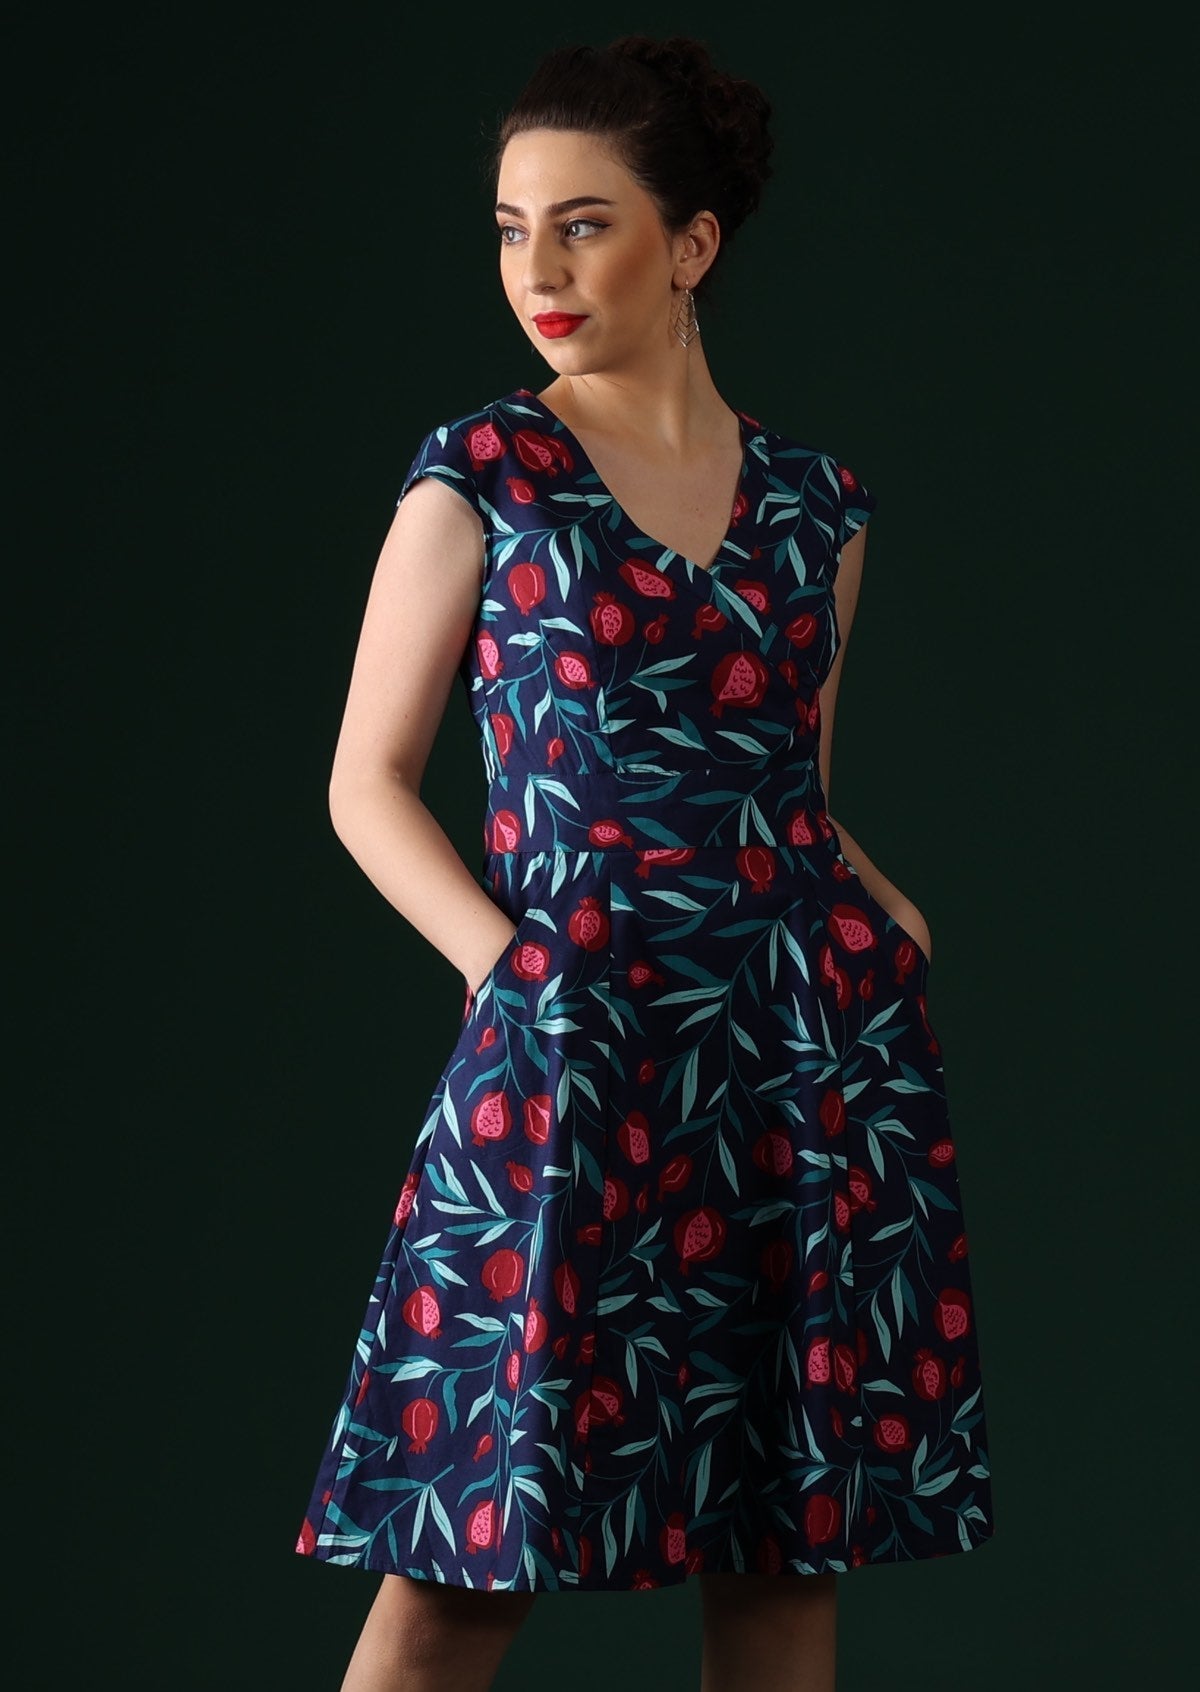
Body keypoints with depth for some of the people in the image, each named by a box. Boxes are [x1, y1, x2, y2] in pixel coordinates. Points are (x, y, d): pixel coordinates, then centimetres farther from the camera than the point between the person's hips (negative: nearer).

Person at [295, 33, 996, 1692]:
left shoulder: (814, 498, 10)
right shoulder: (478, 477, 0)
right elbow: (369, 783, 1)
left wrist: (886, 919, 1)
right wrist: (510, 967, -12)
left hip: (812, 1046, 4)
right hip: (573, 1049, -4)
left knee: (794, 1542, 6)